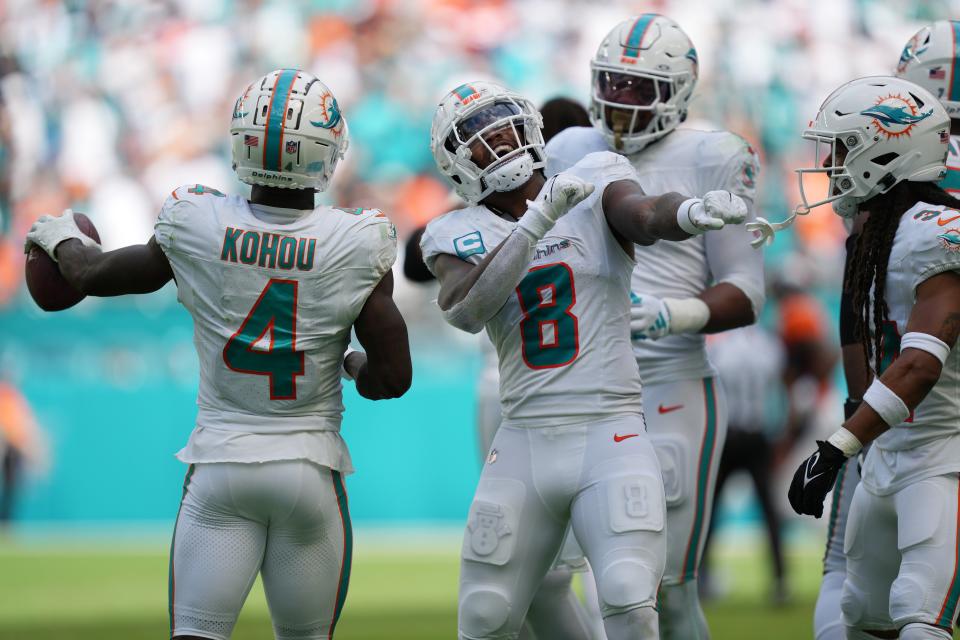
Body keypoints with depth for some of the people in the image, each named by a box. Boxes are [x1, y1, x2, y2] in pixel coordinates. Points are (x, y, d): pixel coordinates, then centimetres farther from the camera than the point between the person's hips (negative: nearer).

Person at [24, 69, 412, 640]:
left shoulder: (195, 228, -7)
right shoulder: (357, 246, -10)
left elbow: (94, 276, 11)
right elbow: (393, 378, -7)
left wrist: (64, 240, 34)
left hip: (221, 462, 0)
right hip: (311, 464, 0)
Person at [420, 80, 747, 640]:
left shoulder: (595, 185, 3)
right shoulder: (459, 236, 6)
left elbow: (645, 216, -20)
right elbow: (465, 310, -14)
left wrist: (690, 211, -44)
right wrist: (537, 222, -21)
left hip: (609, 434, -3)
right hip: (525, 441, 3)